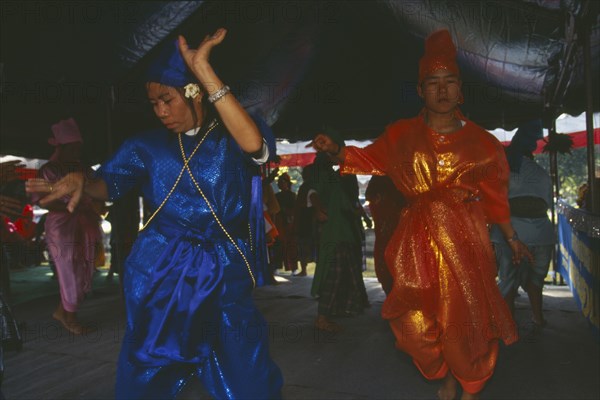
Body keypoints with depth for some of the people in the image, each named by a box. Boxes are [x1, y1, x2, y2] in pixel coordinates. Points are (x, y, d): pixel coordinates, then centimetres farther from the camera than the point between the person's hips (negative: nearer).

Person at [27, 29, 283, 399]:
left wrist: (204, 70, -25)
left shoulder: (233, 138, -2)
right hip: (159, 273, 2)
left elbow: (255, 145, -24)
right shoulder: (149, 145, 7)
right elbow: (110, 183, 7)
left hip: (224, 275, -2)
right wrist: (81, 183, -18)